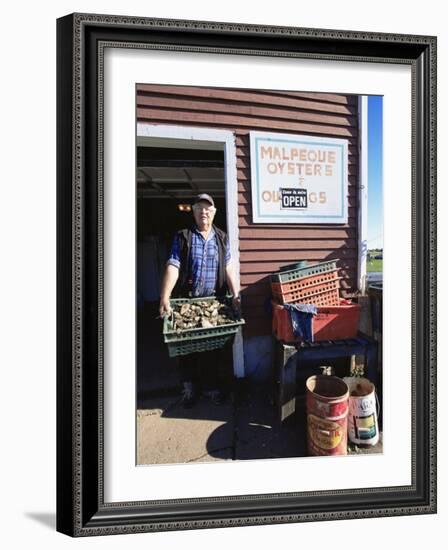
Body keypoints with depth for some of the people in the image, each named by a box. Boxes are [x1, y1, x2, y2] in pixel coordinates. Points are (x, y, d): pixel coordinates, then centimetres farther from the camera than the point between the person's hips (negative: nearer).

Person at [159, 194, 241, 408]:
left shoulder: (222, 238, 8)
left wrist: (236, 295, -12)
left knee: (213, 346, 10)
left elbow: (228, 268, 1)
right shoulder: (182, 237, 0)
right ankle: (189, 388, 23)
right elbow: (173, 267, -10)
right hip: (186, 301, -1)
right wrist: (164, 299, -20)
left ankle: (212, 386, 26)